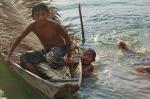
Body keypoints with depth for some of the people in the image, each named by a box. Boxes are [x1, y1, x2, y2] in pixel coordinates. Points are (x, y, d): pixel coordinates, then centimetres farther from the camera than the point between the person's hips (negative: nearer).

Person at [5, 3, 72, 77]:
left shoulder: (54, 25, -23)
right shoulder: (33, 26, -13)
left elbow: (67, 38, -11)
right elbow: (19, 38, -8)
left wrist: (68, 55, -11)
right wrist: (9, 55, -12)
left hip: (60, 48, -4)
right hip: (46, 50, 4)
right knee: (24, 58, -14)